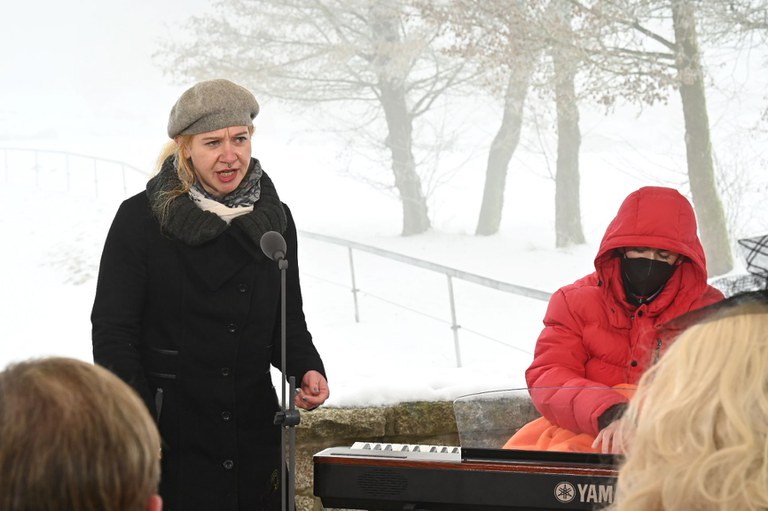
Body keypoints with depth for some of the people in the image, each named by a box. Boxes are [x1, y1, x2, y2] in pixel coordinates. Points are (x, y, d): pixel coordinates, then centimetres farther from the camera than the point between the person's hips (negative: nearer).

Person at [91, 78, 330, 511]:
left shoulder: (273, 218, 7)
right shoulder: (141, 219, -6)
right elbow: (112, 332, -6)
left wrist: (307, 370, -3)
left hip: (255, 436, 4)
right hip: (172, 436, -4)